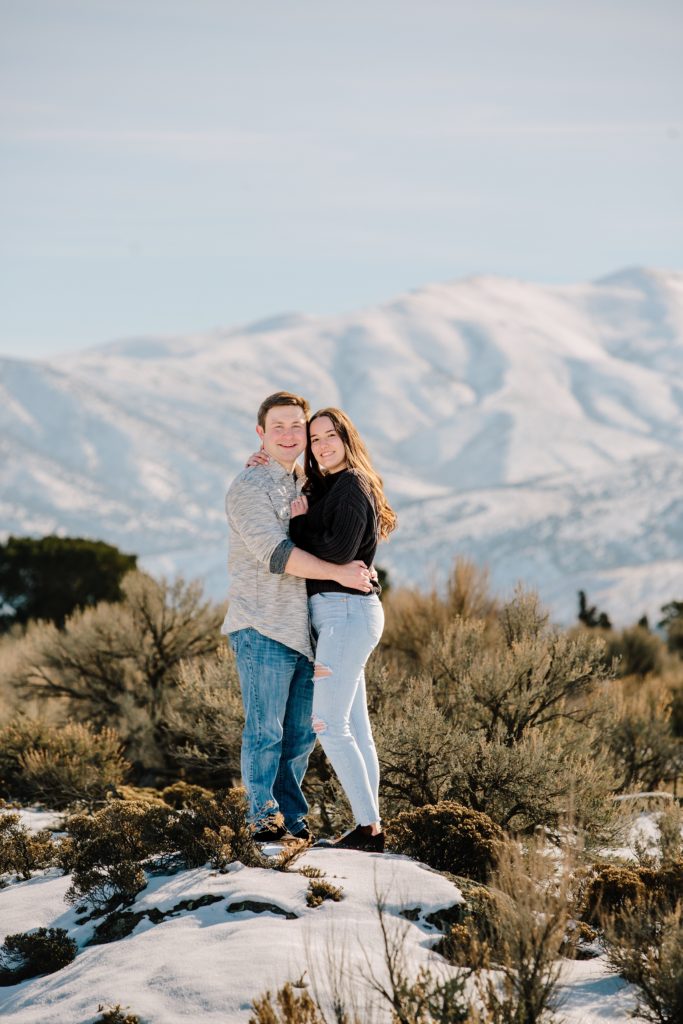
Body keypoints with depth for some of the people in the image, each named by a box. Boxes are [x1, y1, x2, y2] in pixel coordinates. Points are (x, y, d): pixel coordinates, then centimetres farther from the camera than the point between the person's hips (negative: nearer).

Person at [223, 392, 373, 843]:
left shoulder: (305, 485, 17)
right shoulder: (250, 488, -8)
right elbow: (275, 553, -20)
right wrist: (339, 573, -21)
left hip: (305, 629, 7)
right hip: (264, 628, -7)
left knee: (302, 731, 8)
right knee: (265, 730, -3)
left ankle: (291, 812, 17)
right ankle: (264, 813, 7)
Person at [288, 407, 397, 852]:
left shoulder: (352, 486, -11)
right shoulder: (324, 488, 18)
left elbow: (339, 552, -20)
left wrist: (298, 524, -9)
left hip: (347, 612, -10)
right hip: (339, 614, 10)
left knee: (329, 724, -11)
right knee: (355, 728, 8)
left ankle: (369, 828, -10)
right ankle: (370, 828, 10)